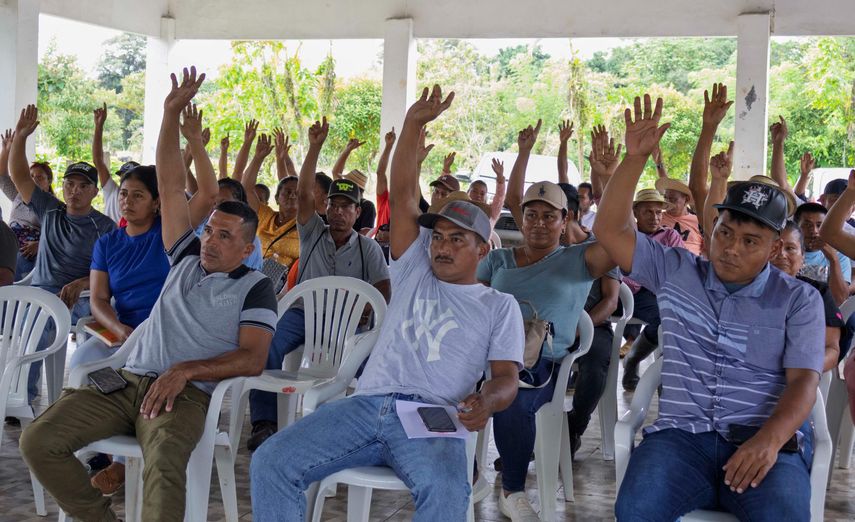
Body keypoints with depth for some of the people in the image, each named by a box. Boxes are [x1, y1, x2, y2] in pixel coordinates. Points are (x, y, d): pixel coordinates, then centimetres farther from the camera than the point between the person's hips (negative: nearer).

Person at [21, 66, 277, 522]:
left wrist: (185, 369, -19)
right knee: (38, 440, -14)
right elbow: (171, 187, 16)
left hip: (185, 393, -5)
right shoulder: (187, 258, 20)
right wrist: (171, 113, 11)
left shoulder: (254, 288, 6)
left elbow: (253, 359, -7)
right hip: (127, 379, 6)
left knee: (163, 465, -38)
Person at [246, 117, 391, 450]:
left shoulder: (368, 249, 13)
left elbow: (384, 291, 6)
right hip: (301, 312, 1)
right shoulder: (313, 234, 15)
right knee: (267, 347, -29)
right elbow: (304, 192, 3)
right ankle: (263, 422, -26)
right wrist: (315, 147, -3)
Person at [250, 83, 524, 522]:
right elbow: (403, 198, 15)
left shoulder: (499, 306, 17)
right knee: (269, 462, -18)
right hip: (367, 404, 3)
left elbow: (506, 376, 6)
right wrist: (413, 124, 6)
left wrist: (486, 400, -19)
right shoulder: (415, 271, 23)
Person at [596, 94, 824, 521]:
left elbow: (804, 380, -2)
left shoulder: (799, 300, 8)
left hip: (767, 440, -1)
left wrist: (769, 440, -22)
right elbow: (610, 230, 8)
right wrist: (635, 158, -4)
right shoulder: (676, 272, 14)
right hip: (682, 436, 1)